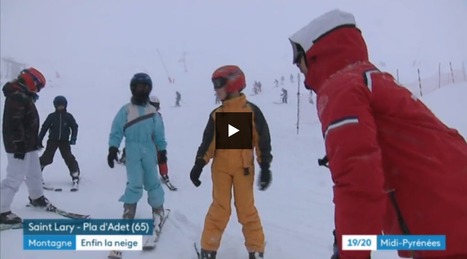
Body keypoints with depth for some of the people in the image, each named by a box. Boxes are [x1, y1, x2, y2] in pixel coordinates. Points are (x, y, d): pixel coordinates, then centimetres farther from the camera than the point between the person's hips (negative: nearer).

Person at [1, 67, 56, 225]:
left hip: (28, 145, 10)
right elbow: (14, 123, -25)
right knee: (15, 177, -10)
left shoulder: (24, 96, 15)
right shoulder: (17, 97, -18)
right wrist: (19, 145, -27)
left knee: (34, 173, 22)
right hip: (19, 146, -10)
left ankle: (37, 198, 41)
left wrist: (33, 142, 28)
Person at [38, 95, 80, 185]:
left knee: (69, 158, -5)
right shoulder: (51, 116, -3)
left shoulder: (69, 116, 0)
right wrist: (39, 140, 1)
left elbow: (74, 127, 6)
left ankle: (75, 175, 7)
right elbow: (44, 128, 1)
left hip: (64, 141, 0)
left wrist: (73, 138, -7)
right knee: (47, 158, -4)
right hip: (53, 140, 0)